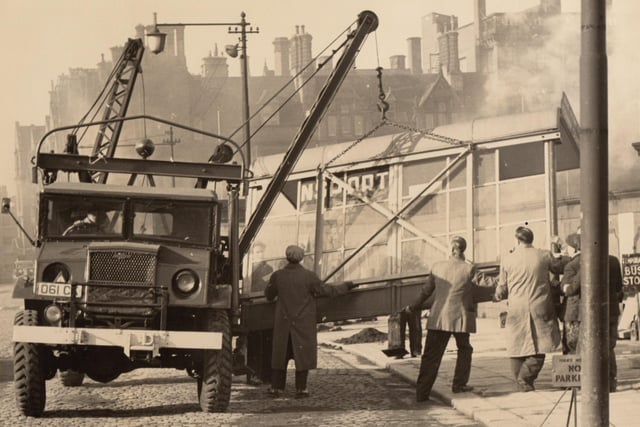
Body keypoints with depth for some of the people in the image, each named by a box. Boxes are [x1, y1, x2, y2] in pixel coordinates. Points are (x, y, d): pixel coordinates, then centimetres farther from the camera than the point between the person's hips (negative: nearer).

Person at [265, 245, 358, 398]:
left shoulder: (277, 276, -5)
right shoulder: (308, 276, -13)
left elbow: (269, 295, 10)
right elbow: (327, 290, -6)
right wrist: (346, 286, 7)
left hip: (283, 322, 3)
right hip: (303, 322, -3)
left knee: (280, 354, 12)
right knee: (303, 355, 6)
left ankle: (275, 387, 14)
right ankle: (301, 388, 6)